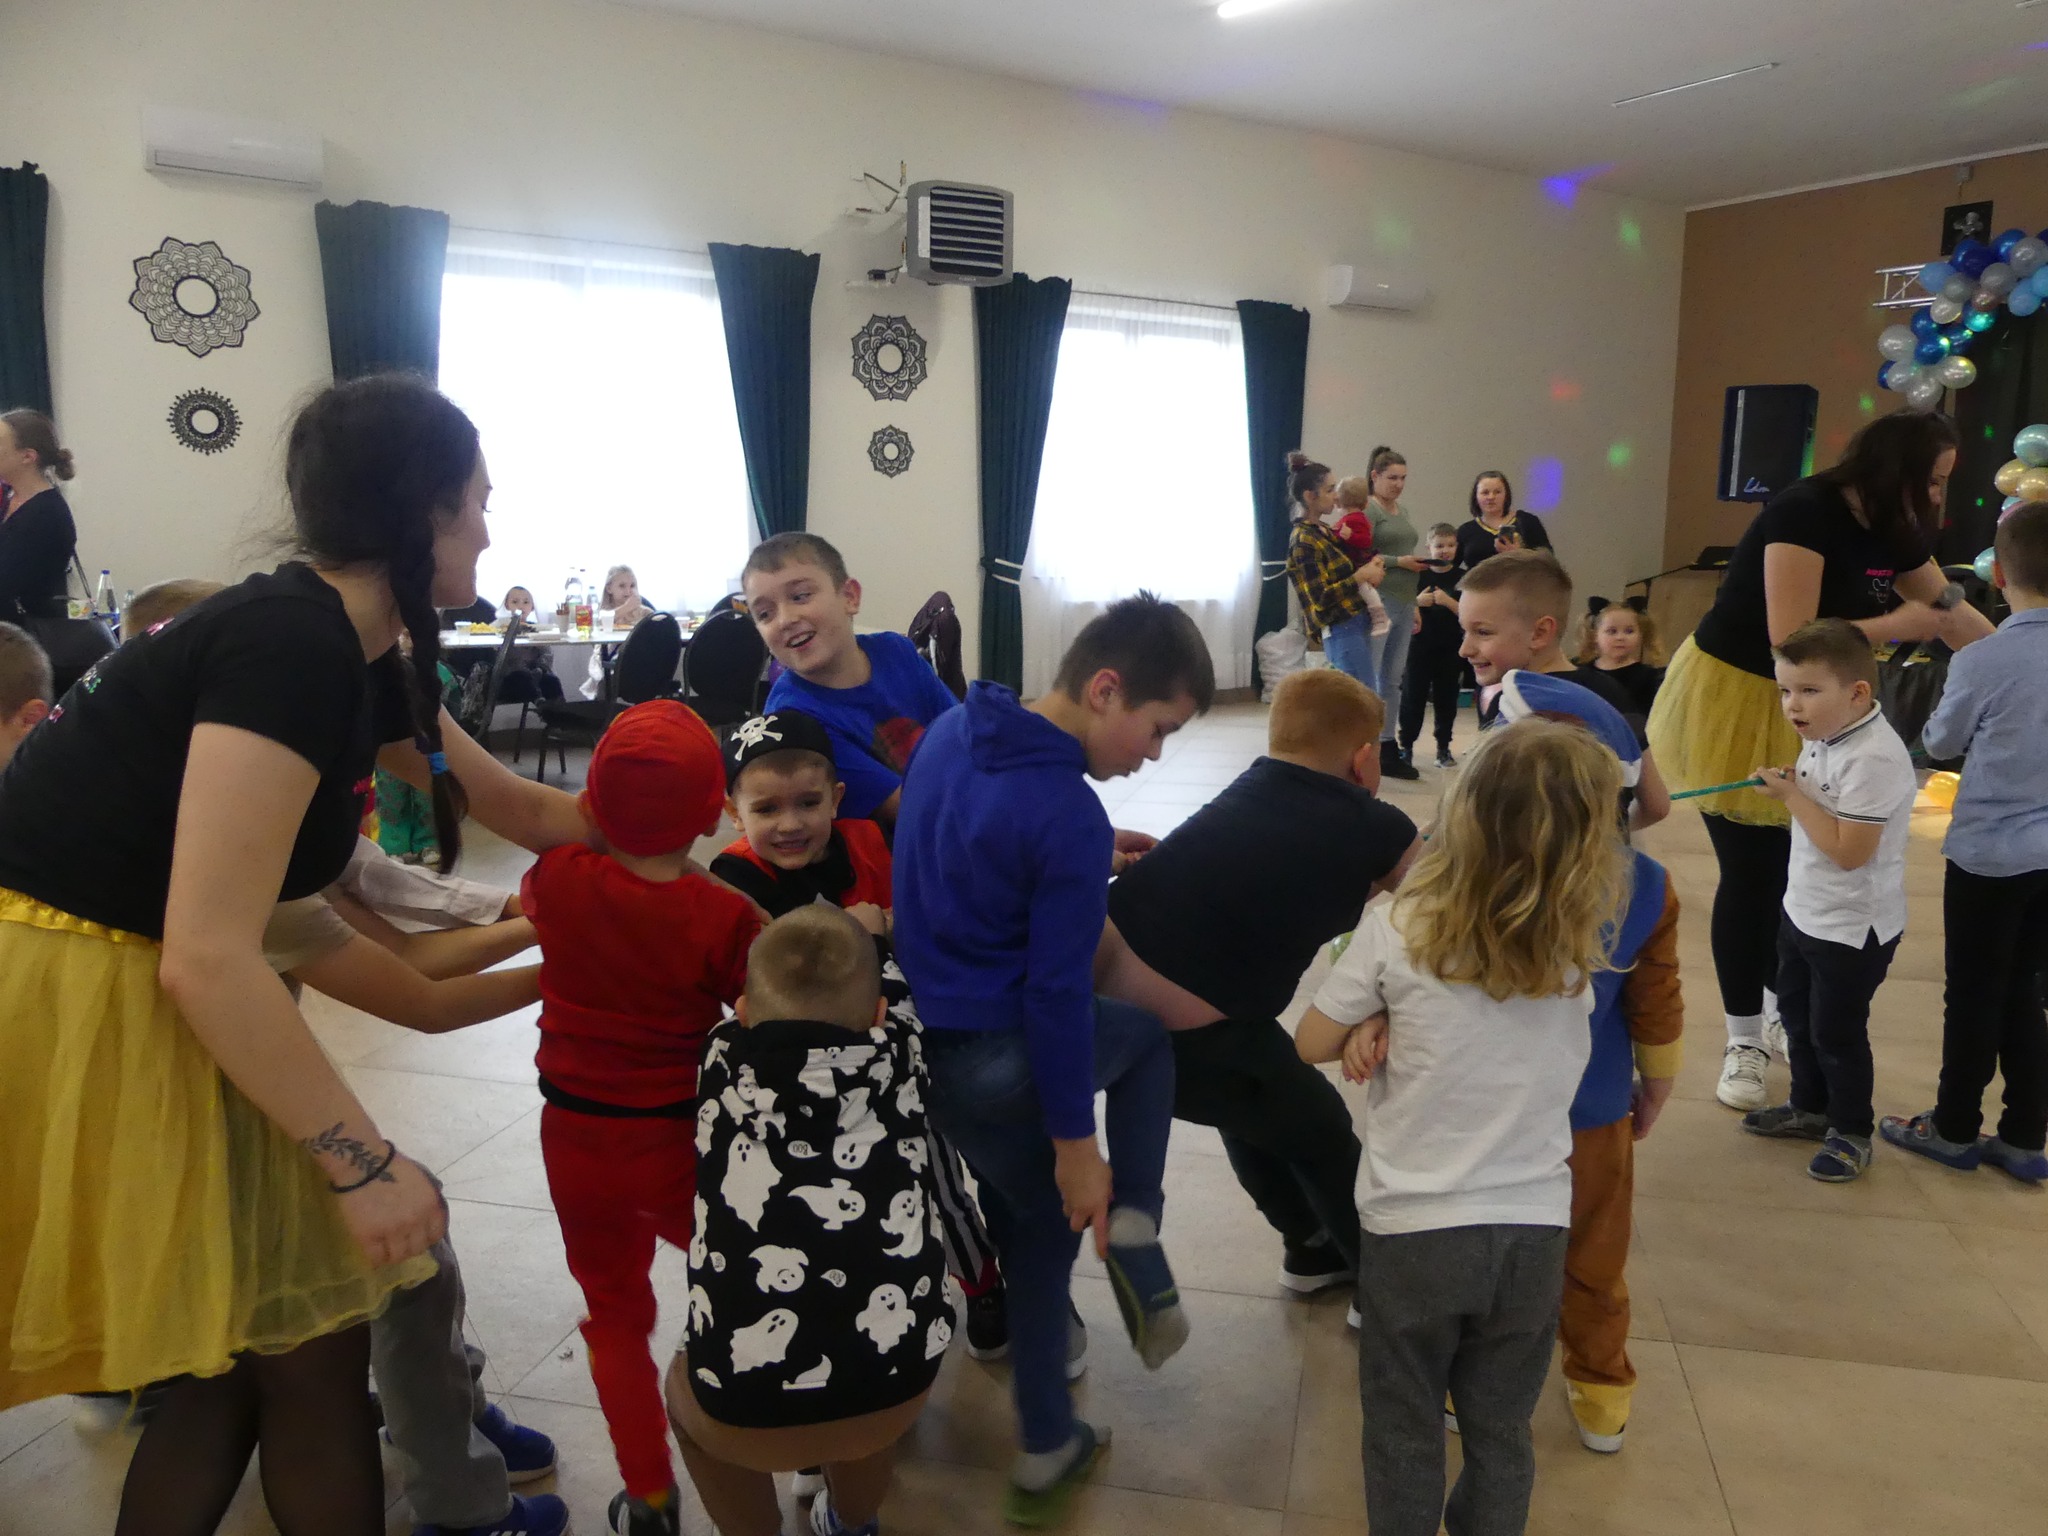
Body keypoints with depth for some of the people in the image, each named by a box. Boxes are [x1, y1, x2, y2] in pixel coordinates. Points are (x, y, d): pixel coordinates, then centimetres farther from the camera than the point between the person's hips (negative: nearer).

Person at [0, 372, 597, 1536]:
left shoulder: (357, 654, 7)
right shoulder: (290, 643, -22)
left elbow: (519, 806, 21)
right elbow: (209, 955, -26)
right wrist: (365, 1162, -18)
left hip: (150, 1004, 9)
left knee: (248, 1346, 14)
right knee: (303, 1345, 3)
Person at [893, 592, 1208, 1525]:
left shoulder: (953, 728, 2)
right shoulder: (1070, 817, -23)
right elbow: (1056, 995, -20)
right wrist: (1074, 1141, -11)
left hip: (916, 1035, 7)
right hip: (995, 1062, -7)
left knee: (1038, 1221, 23)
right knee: (1145, 1031, 22)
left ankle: (1047, 1450, 34)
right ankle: (1132, 1224, 5)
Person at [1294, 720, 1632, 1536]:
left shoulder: (1398, 930, -15)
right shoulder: (1584, 943, -7)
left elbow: (1310, 1044, -7)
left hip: (1412, 1227, -2)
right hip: (1533, 1229, 2)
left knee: (1404, 1435, 18)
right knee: (1501, 1434, 22)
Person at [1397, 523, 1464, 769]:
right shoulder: (1418, 575, 1)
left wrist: (1448, 601, -19)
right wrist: (1417, 602, -16)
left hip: (1451, 649, 1)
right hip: (1420, 646, 0)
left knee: (1446, 699, 7)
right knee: (1413, 697, 1)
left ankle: (1443, 748, 17)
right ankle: (1406, 746, 8)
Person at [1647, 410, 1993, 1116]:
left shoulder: (1893, 532, 1)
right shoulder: (1806, 511, -22)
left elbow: (1952, 612, 13)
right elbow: (1790, 638, -28)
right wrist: (1894, 625, -18)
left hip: (1807, 710, 7)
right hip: (1733, 699, -7)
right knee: (1751, 874, -2)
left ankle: (1784, 1012, 26)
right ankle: (1744, 1042, 10)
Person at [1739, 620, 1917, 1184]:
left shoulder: (1875, 757, -29)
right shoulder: (1823, 737, -1)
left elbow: (1848, 851, -30)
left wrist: (1792, 795, -25)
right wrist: (1789, 786, -3)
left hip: (1852, 928, -9)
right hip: (1803, 910, 9)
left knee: (1836, 1032, 7)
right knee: (1797, 1017, 23)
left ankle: (1851, 1131, 27)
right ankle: (1810, 1107, 41)